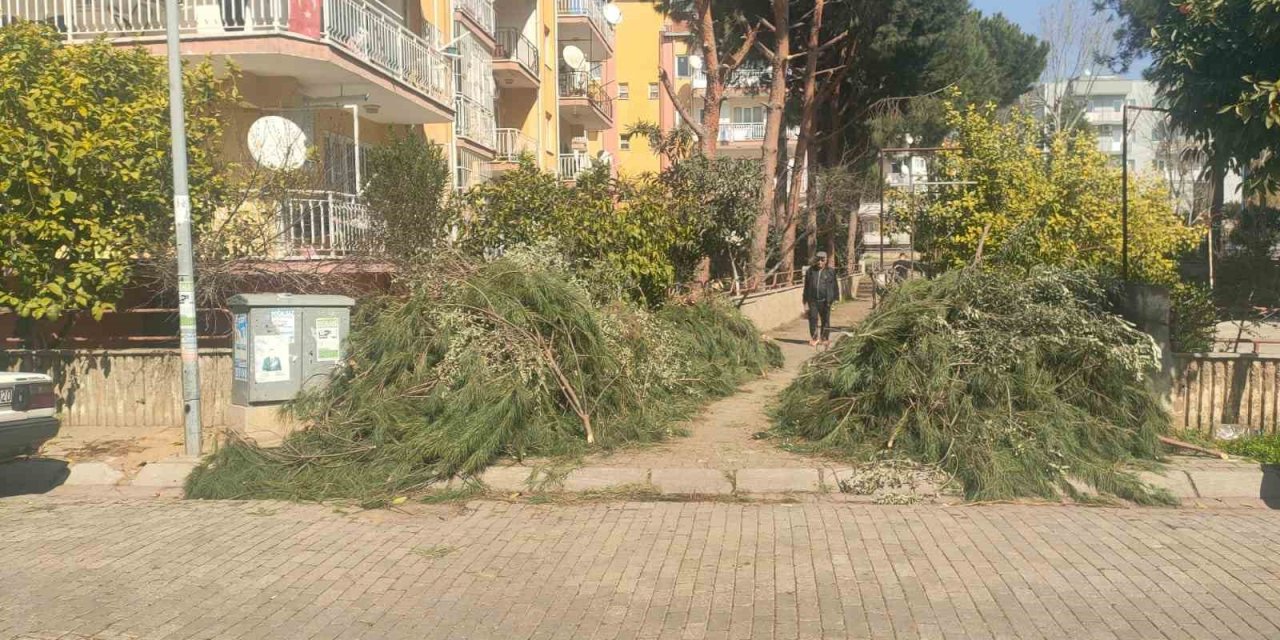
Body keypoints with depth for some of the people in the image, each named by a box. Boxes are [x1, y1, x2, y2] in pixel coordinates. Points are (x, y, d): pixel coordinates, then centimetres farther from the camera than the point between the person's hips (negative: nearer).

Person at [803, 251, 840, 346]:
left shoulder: (830, 272, 4)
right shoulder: (810, 271, 7)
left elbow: (835, 286, 8)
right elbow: (806, 286, 11)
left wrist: (835, 298, 2)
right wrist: (806, 301, 9)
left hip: (825, 300, -1)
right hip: (812, 300, 1)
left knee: (825, 320, 7)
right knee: (813, 318, -8)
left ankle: (824, 338, 20)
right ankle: (814, 338, -1)